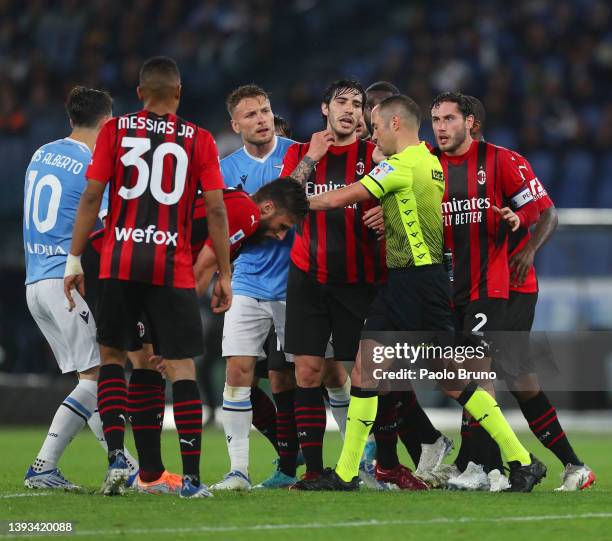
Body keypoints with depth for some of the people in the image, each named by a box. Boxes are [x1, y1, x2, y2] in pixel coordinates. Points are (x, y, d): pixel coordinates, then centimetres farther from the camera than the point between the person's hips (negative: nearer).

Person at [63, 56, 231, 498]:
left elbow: (92, 197, 0)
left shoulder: (116, 130, 4)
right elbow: (216, 210, 0)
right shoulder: (199, 140, 3)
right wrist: (224, 275, 6)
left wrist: (75, 258, 6)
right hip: (173, 267, -1)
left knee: (112, 356, 16)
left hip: (120, 263, 1)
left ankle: (116, 455, 0)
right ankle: (191, 476, -1)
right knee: (182, 367, 3)